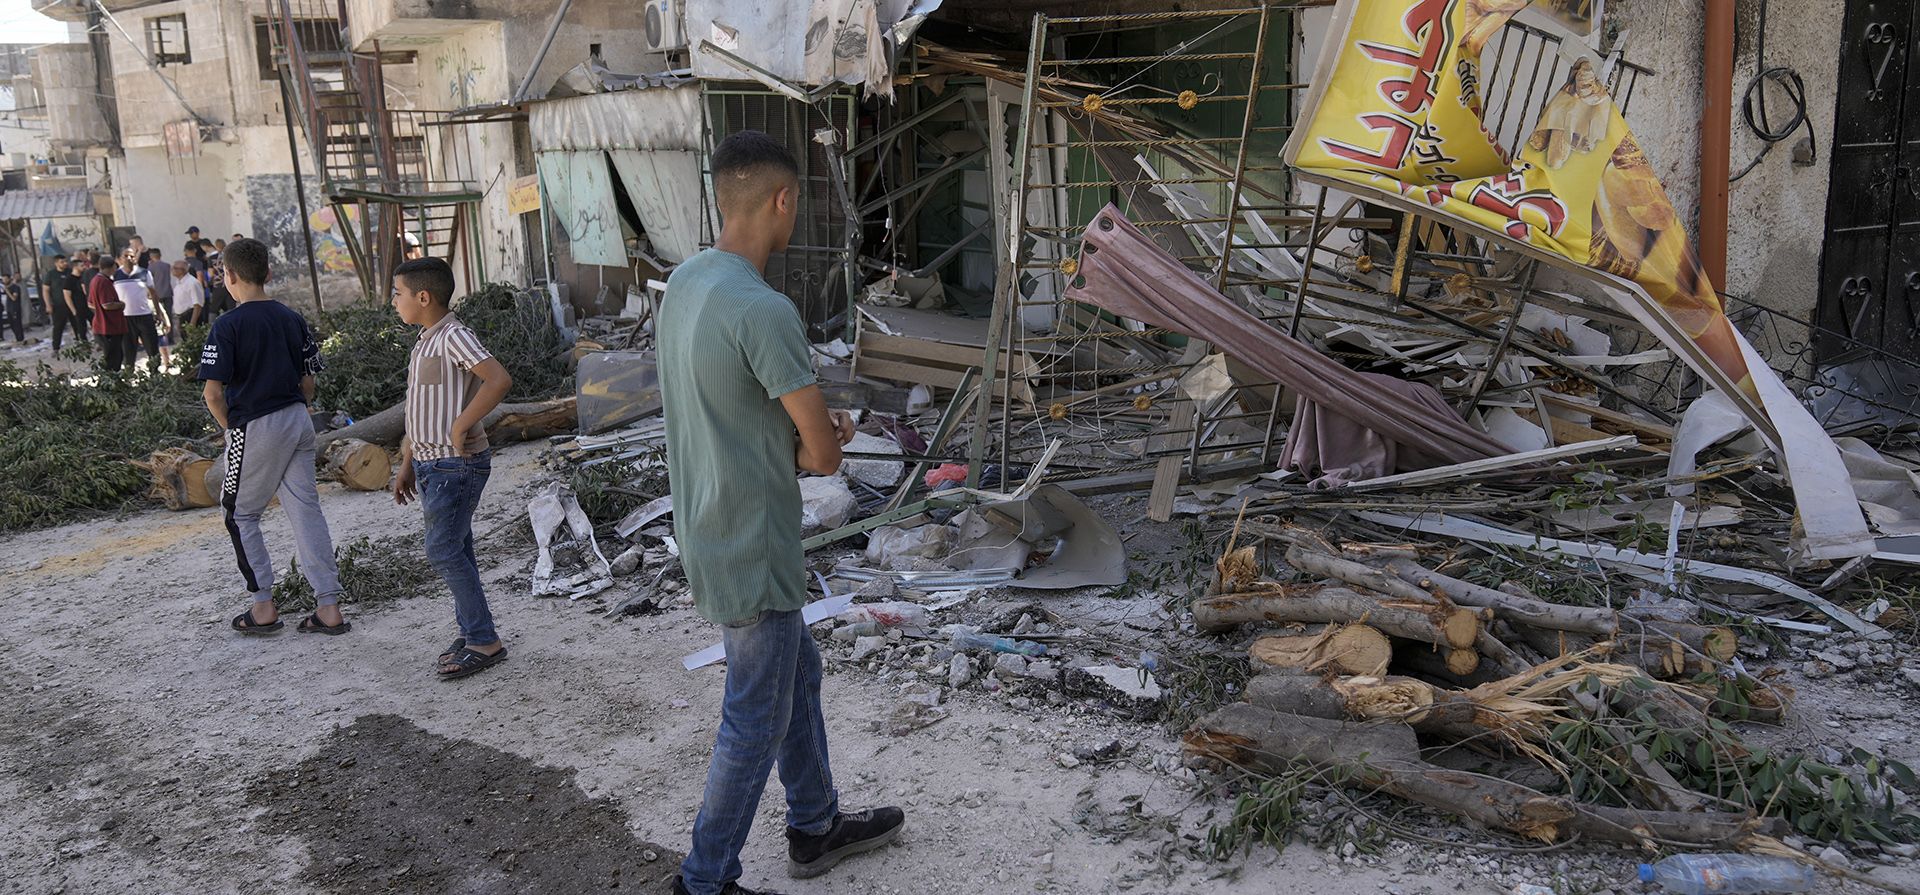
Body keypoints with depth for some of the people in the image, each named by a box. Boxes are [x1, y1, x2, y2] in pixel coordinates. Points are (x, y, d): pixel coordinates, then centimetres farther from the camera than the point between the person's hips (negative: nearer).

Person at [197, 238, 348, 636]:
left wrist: (231, 428, 3)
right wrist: (290, 415, 17)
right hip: (298, 421, 5)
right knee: (306, 511, 7)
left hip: (254, 428, -5)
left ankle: (264, 607, 13)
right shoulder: (293, 319, 5)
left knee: (241, 514, 12)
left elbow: (214, 393, -13)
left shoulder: (227, 326, -12)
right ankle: (329, 607, 6)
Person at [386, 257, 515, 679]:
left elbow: (499, 379, -30)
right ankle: (471, 633, 22)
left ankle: (485, 643, -1)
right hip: (431, 464, 9)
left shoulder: (454, 336, -15)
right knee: (456, 552, 13)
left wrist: (462, 426, -24)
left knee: (444, 551, -8)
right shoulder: (426, 340, 15)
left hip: (457, 465, -9)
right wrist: (407, 466, 21)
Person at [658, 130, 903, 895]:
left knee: (798, 678, 24)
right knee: (756, 721, 7)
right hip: (752, 552, -9)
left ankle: (815, 827, 40)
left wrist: (803, 430, 0)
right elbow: (826, 456, -21)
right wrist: (805, 448, 2)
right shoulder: (764, 311, -27)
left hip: (711, 537, 9)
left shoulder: (683, 283, 3)